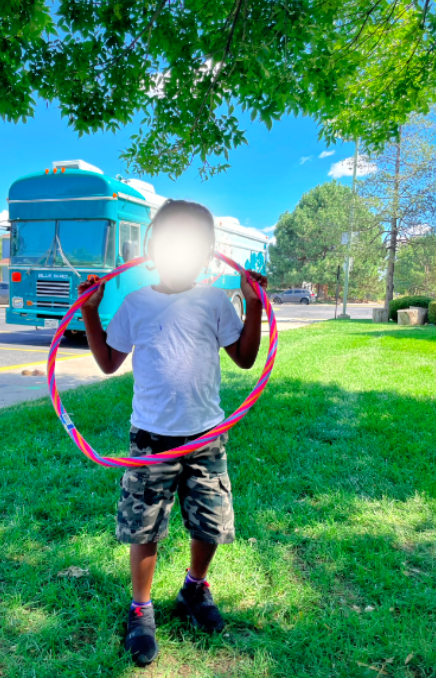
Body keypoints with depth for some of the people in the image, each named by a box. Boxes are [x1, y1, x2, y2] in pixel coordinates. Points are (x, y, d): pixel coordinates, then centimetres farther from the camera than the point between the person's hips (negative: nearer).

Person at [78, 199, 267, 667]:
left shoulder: (215, 301, 2)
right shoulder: (135, 303, 2)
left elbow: (245, 358, 2)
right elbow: (109, 362, 8)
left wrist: (254, 304, -5)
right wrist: (91, 311, 0)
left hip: (206, 436, 1)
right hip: (151, 437, 0)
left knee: (210, 525, 12)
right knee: (143, 529, 8)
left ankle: (195, 589, 42)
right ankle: (141, 609, 33)